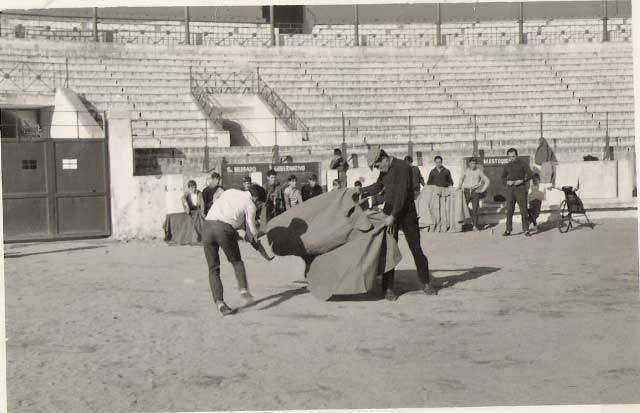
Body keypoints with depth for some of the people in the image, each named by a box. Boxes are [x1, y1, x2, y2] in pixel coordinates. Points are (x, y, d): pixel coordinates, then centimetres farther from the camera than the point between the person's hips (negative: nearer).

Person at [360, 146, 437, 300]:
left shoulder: (402, 167, -17)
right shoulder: (385, 171, 8)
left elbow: (402, 193, -23)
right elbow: (378, 186, 26)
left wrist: (393, 216, -26)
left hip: (407, 213, -6)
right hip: (389, 213, 6)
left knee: (416, 249, 0)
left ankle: (426, 284, 14)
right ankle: (388, 288, 3)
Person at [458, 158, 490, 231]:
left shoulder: (479, 171, 1)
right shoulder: (466, 171, 7)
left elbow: (487, 181, 6)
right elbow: (462, 179, 27)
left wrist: (482, 190, 0)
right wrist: (461, 187, 15)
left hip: (475, 192, -2)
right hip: (466, 191, 2)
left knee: (475, 210, -8)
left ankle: (475, 226, -5)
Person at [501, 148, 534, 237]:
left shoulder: (522, 164, 4)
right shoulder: (507, 166, 13)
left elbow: (530, 174, -1)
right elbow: (503, 178, 18)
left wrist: (522, 180, -14)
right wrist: (507, 182, -3)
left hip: (520, 188, -3)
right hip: (510, 189, 3)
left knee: (523, 209, -5)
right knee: (509, 210, 0)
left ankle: (526, 230, -2)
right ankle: (508, 230, 4)